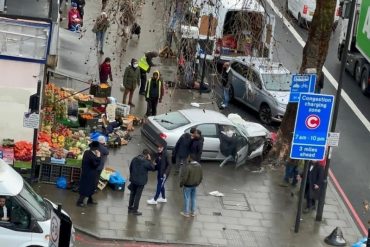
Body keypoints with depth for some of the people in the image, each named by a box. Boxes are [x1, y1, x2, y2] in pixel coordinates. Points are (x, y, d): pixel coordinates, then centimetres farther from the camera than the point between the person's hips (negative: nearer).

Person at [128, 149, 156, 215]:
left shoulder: (134, 159, -1)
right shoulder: (146, 162, -20)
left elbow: (130, 168, 8)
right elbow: (152, 168, -7)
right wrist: (149, 160, -5)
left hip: (133, 179, 6)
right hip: (141, 181, -6)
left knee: (132, 194, 19)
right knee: (138, 195, 3)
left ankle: (130, 208, 28)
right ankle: (135, 210, 8)